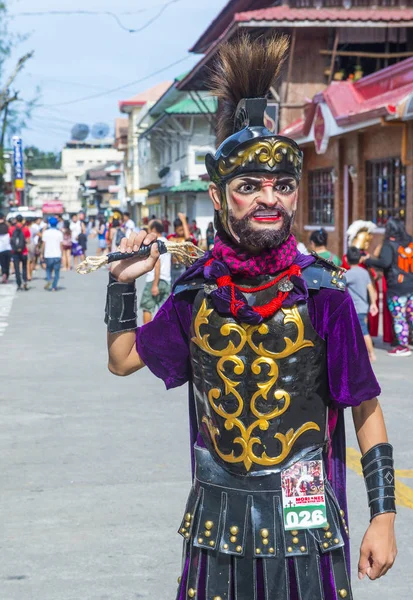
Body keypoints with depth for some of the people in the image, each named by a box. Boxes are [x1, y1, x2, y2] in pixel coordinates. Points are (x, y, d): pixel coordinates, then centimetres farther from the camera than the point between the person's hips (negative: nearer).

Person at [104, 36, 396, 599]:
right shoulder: (196, 292, -1)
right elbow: (123, 358, 15)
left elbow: (366, 410, -6)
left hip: (305, 527, -2)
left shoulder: (324, 293, -9)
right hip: (217, 527, 3)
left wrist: (384, 517, -8)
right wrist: (123, 282, 3)